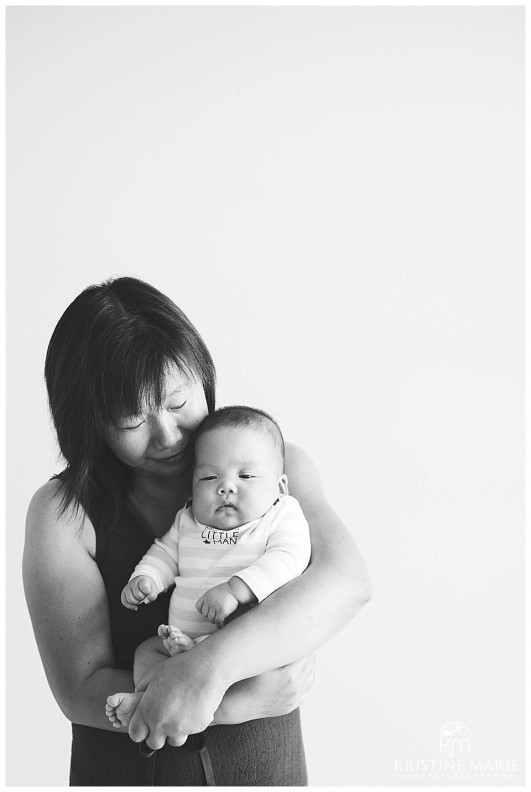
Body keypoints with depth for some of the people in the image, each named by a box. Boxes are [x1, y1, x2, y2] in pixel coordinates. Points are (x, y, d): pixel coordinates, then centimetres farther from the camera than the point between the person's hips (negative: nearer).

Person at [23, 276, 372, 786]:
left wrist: (210, 665, -36)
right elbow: (80, 691, -19)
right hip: (122, 772, -1)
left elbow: (346, 580, -24)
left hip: (267, 768, 1)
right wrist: (240, 701, -30)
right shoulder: (63, 512, -13)